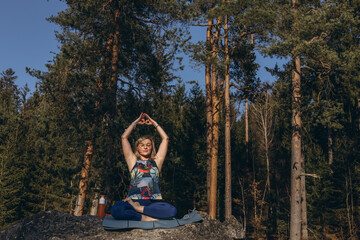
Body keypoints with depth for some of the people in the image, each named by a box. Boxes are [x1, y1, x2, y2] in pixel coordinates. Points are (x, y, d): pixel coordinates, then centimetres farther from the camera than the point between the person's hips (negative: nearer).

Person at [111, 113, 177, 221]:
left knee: (172, 210, -33)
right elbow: (124, 137, 16)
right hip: (134, 201, -1)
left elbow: (165, 138, 22)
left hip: (154, 202, 2)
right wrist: (136, 122, 25)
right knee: (115, 209, -35)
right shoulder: (133, 161, 19)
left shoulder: (156, 161, 21)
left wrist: (153, 122, 28)